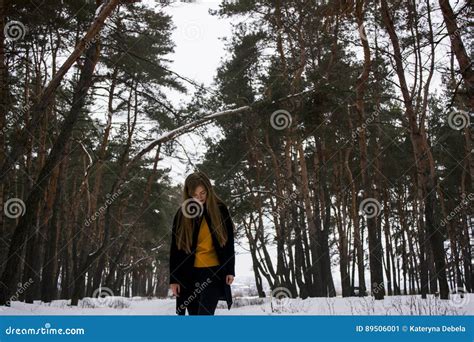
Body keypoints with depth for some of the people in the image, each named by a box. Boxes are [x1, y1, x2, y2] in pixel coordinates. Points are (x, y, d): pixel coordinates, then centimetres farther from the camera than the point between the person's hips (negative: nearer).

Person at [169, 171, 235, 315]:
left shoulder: (220, 209, -2)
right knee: (194, 315, 7)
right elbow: (175, 248, 1)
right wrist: (173, 278, -1)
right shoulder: (182, 214, -1)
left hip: (214, 271, -2)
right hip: (189, 273, 2)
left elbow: (229, 243, 3)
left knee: (205, 314, -13)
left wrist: (230, 270, -2)